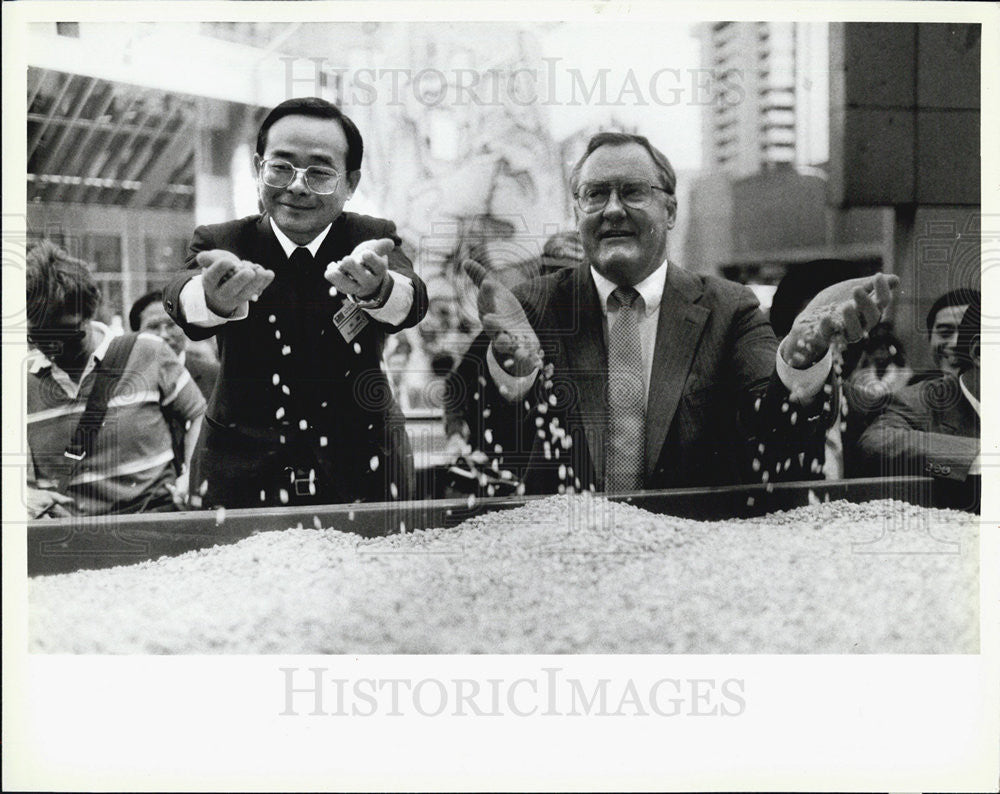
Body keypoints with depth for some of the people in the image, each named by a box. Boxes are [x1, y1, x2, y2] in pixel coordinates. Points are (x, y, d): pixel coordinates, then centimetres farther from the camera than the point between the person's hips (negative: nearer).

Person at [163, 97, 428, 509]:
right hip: (239, 479, 0)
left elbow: (410, 303, -22)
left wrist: (376, 288, -47)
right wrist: (214, 299, -49)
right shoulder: (221, 243, -1)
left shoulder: (374, 239, 0)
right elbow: (181, 300, -24)